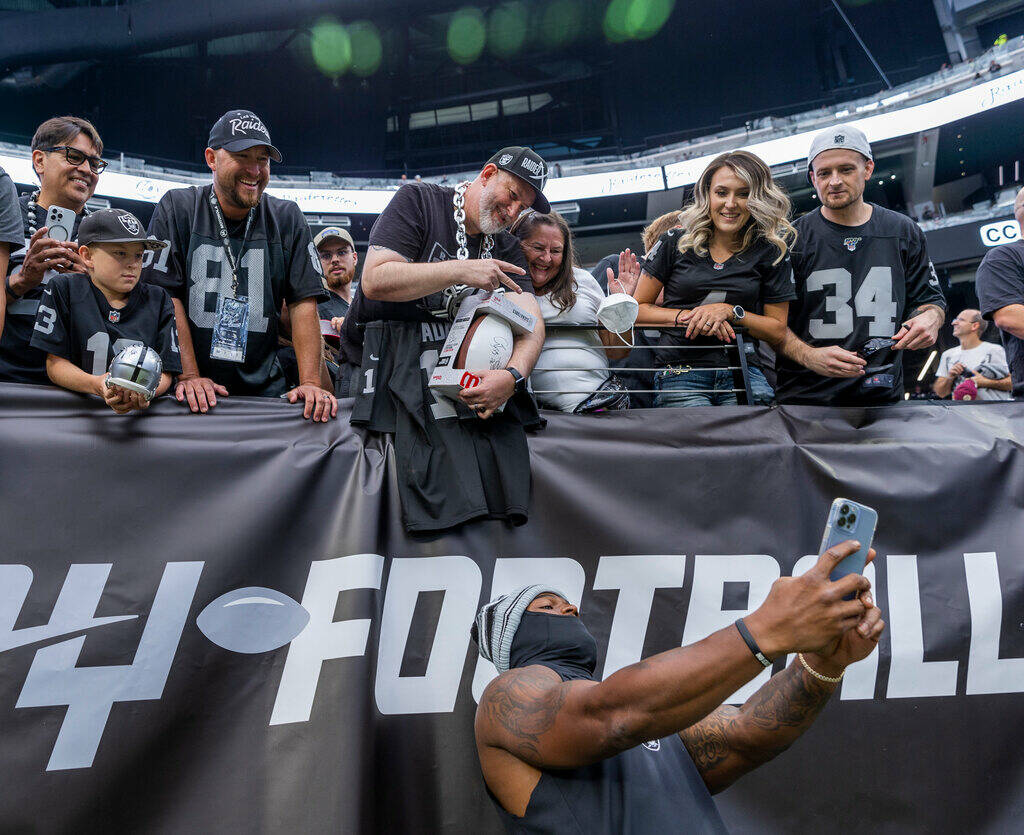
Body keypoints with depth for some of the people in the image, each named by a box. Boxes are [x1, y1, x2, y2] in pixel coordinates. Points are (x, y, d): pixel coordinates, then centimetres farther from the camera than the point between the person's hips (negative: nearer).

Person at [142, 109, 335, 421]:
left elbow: (304, 303, 2)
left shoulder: (287, 218, 9)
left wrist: (310, 382, -10)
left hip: (263, 389, 1)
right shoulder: (177, 208, 5)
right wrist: (188, 375, -13)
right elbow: (167, 296, -2)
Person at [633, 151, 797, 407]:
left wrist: (729, 311, -6)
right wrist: (688, 317, -7)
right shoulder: (676, 242, 7)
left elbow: (777, 330, 10)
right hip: (679, 373, -2)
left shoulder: (770, 251, 9)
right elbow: (637, 308, 8)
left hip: (741, 373, 2)